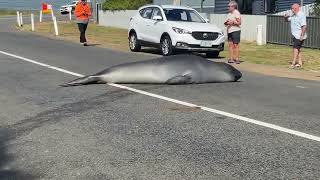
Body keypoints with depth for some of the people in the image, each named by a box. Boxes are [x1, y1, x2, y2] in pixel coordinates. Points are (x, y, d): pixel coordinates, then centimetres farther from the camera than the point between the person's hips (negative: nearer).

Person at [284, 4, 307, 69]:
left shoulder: (301, 15, -16)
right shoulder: (293, 16, 12)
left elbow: (304, 26, -22)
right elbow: (287, 19, 26)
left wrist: (302, 35, -27)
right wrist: (286, 17, 2)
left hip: (299, 36, -9)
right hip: (295, 35, 9)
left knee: (295, 48, -12)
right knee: (298, 49, 12)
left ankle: (293, 63, -13)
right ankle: (299, 63, 17)